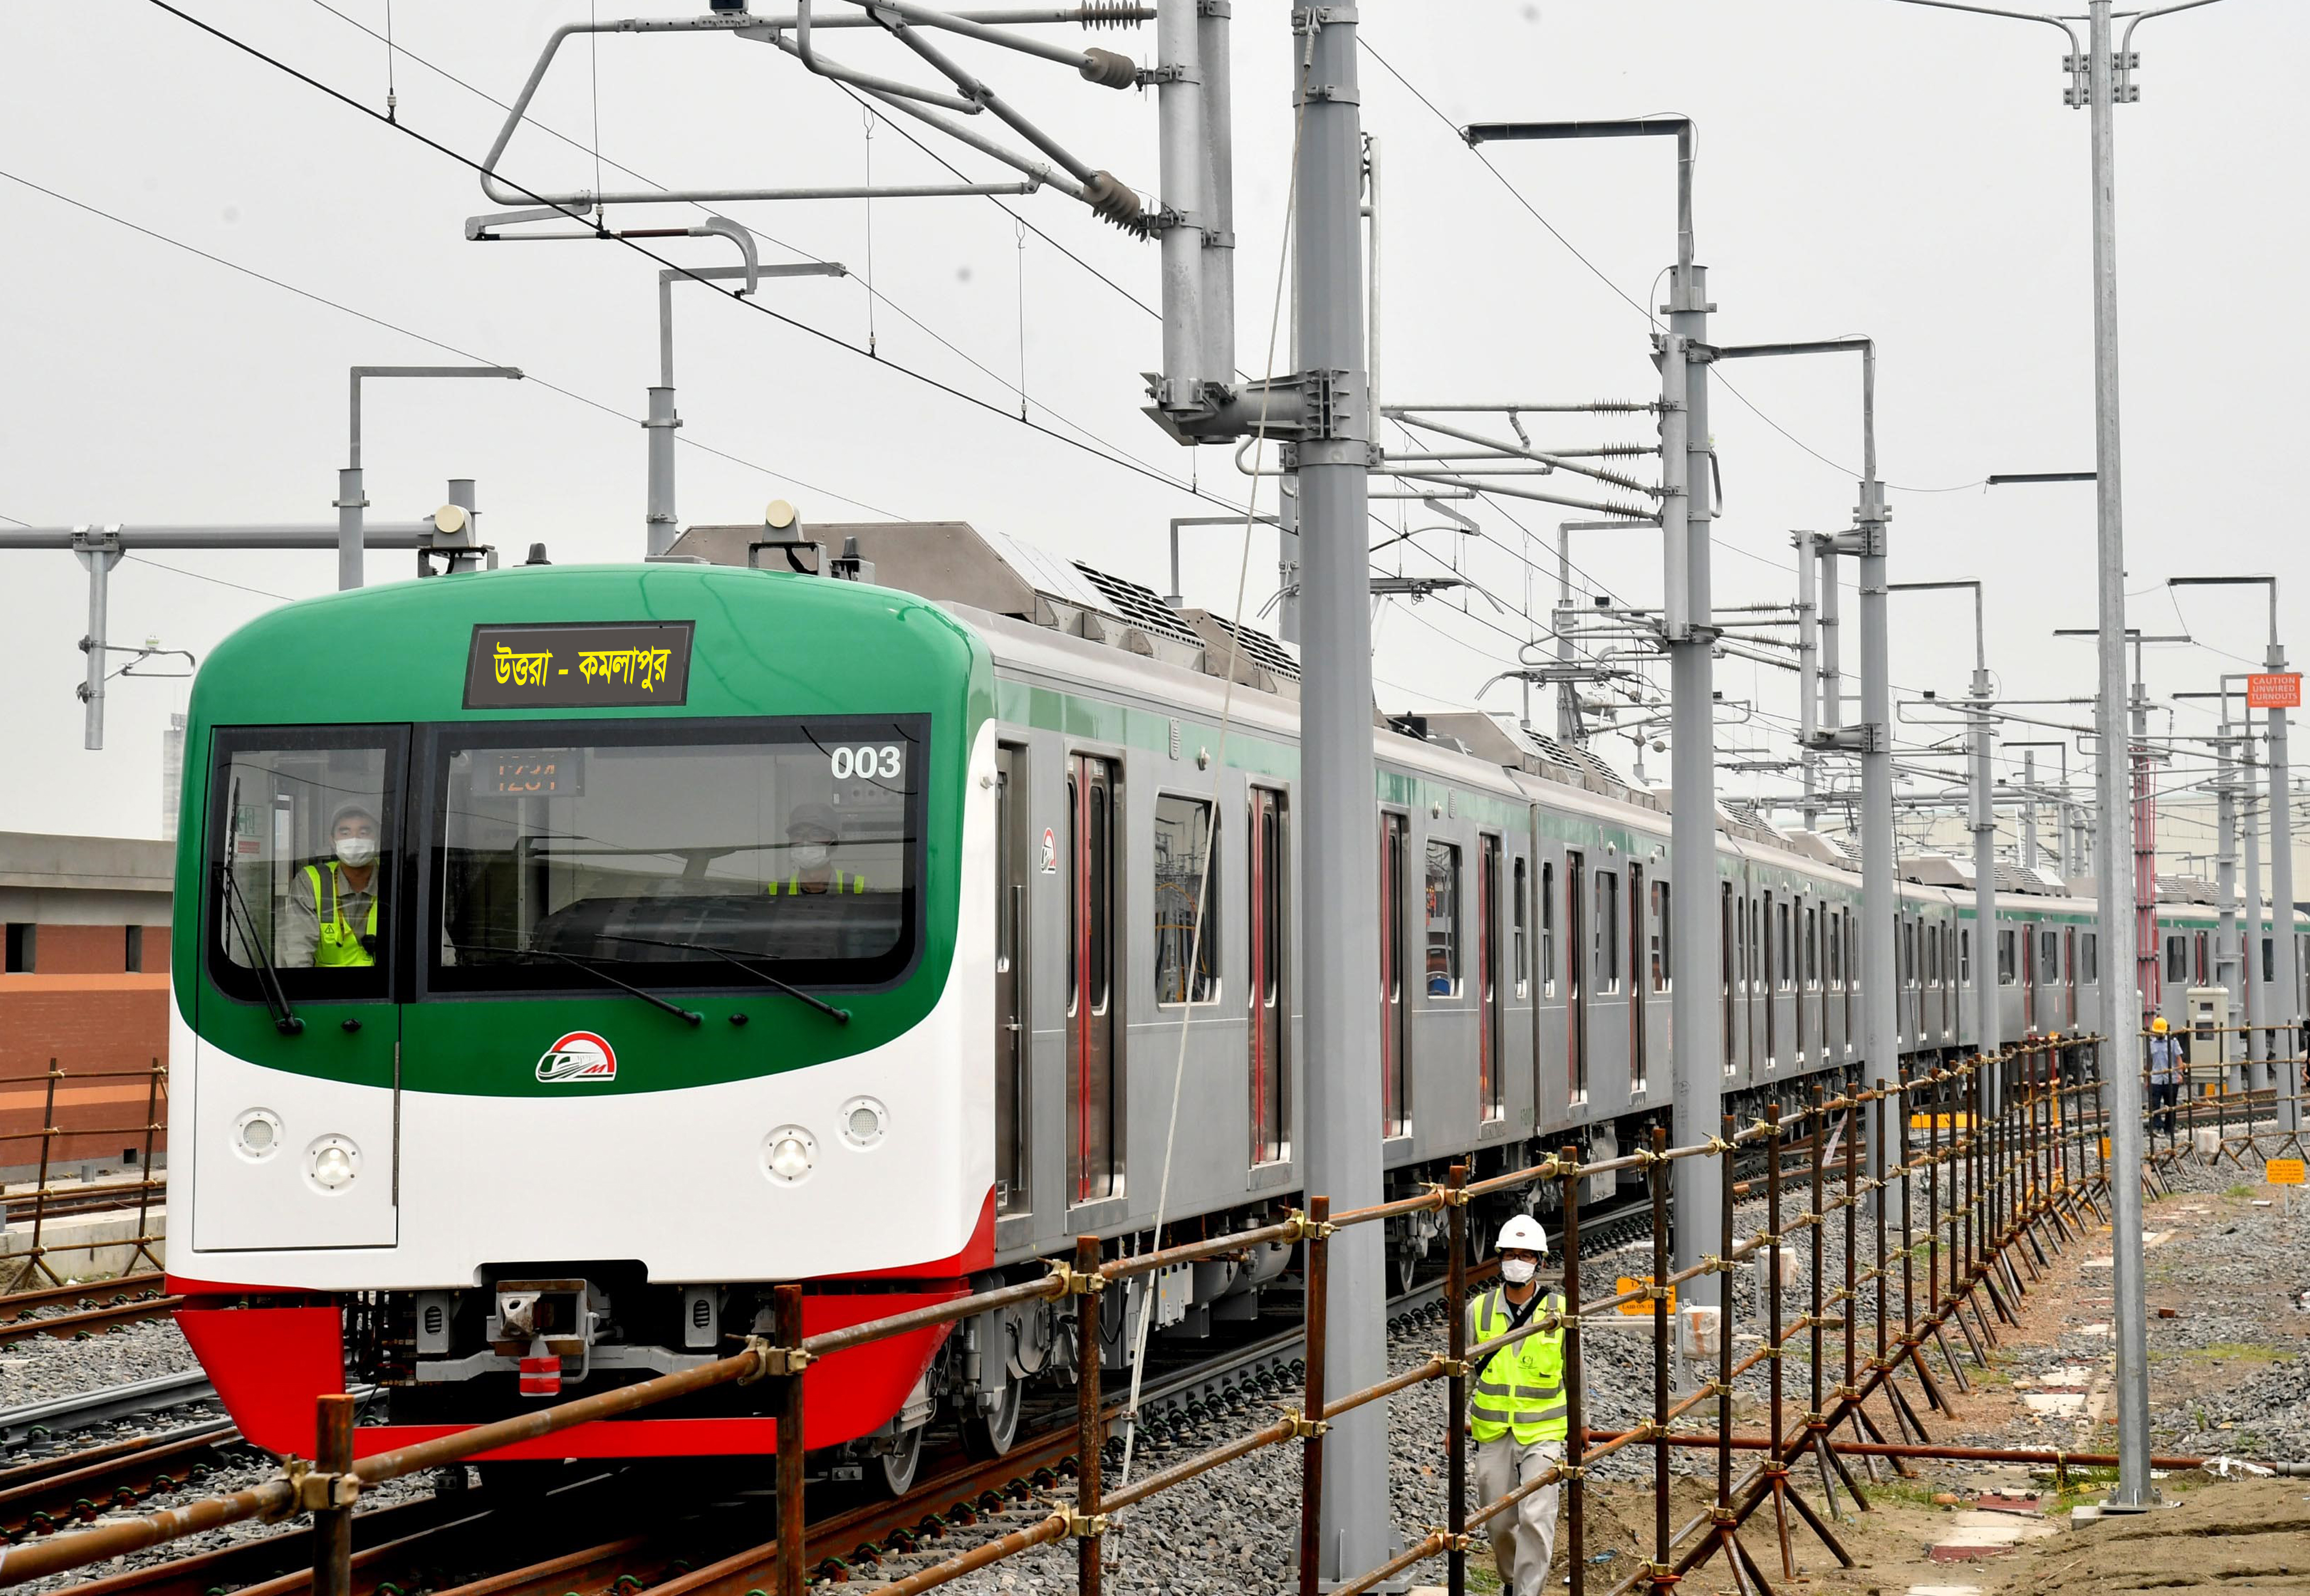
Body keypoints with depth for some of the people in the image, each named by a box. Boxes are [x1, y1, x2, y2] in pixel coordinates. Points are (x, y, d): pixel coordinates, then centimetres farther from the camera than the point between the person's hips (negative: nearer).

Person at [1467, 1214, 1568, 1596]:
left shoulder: (1559, 1311, -3)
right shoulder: (1480, 1311, 0)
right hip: (1493, 1433, 2)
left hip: (1542, 1432, -2)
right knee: (1500, 1522, 11)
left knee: (1536, 1518, -14)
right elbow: (1464, 1371, 8)